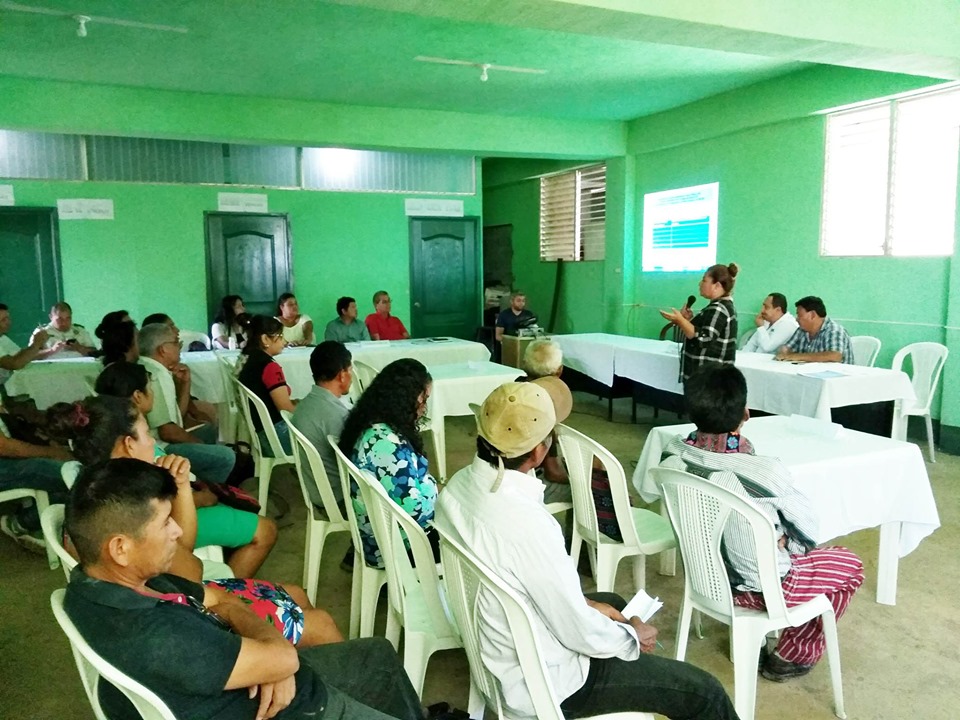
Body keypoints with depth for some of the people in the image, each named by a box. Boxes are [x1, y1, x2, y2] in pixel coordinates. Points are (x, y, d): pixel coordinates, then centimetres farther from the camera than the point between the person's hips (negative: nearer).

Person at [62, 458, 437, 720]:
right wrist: (276, 653, -7)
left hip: (264, 683, 9)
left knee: (379, 654, 23)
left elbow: (219, 602, 2)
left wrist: (272, 659, -14)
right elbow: (284, 657, -30)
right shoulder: (152, 636, -38)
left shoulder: (127, 582, -8)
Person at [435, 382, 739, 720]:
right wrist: (633, 636, -4)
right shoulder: (526, 523, -36)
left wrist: (584, 603, 7)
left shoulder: (459, 485, -10)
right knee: (704, 692, 2)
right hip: (542, 680, -8)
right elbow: (580, 635, -24)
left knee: (612, 603, 31)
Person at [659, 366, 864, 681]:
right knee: (849, 565, 20)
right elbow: (806, 526, -15)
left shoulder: (673, 456, -16)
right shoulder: (764, 472, -32)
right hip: (759, 587, -6)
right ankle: (794, 656, 26)